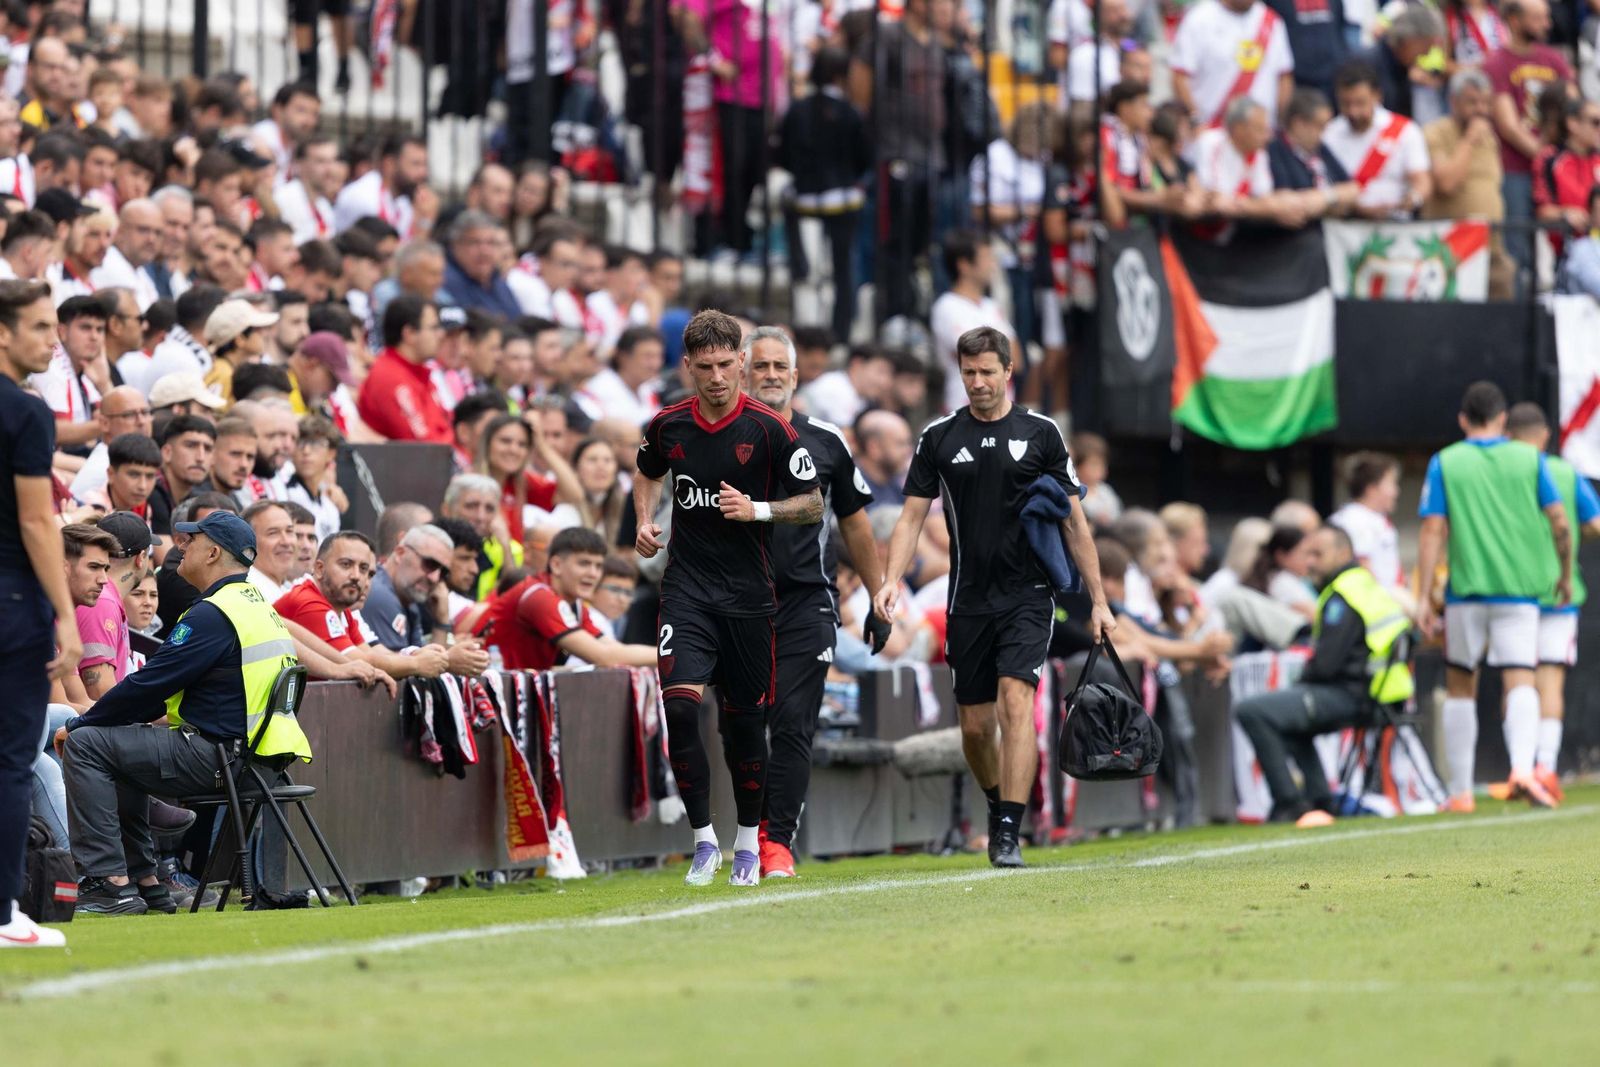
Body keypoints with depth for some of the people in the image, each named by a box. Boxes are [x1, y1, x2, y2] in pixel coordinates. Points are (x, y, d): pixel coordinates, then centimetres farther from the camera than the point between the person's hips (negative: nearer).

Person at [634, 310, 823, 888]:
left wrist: (758, 510, -18)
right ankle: (703, 840, -7)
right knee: (679, 704, -16)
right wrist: (645, 522, 6)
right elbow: (648, 474, 24)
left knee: (745, 718, 5)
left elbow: (812, 503, -2)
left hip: (748, 592, -1)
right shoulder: (667, 426, 2)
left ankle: (749, 843, 23)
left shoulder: (769, 428, -8)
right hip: (687, 585, 1)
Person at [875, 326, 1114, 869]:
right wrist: (891, 579, -10)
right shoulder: (938, 437, 6)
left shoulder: (1041, 433, 2)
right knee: (975, 725, 6)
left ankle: (1009, 835, -20)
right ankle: (999, 807, 33)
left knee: (1016, 699, -19)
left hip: (1028, 595, -2)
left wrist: (1098, 600, 4)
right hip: (969, 599, 2)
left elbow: (1074, 522, 6)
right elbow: (912, 516, 6)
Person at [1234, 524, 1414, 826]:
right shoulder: (1368, 584, 18)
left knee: (1252, 711, -19)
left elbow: (1326, 663, -20)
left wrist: (1300, 684, 0)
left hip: (1349, 698, -11)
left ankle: (1290, 804, -15)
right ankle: (1321, 802, 27)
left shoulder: (1343, 594, -14)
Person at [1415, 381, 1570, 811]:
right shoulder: (1529, 458, 5)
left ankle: (1460, 791, 12)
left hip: (1466, 591, 0)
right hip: (1519, 590, 0)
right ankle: (1523, 768, -31)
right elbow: (1560, 523, 3)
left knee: (1460, 686, 13)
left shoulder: (1444, 463, 2)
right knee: (1520, 683, -5)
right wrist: (1565, 575, 18)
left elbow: (1433, 531, -3)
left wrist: (1425, 597, -3)